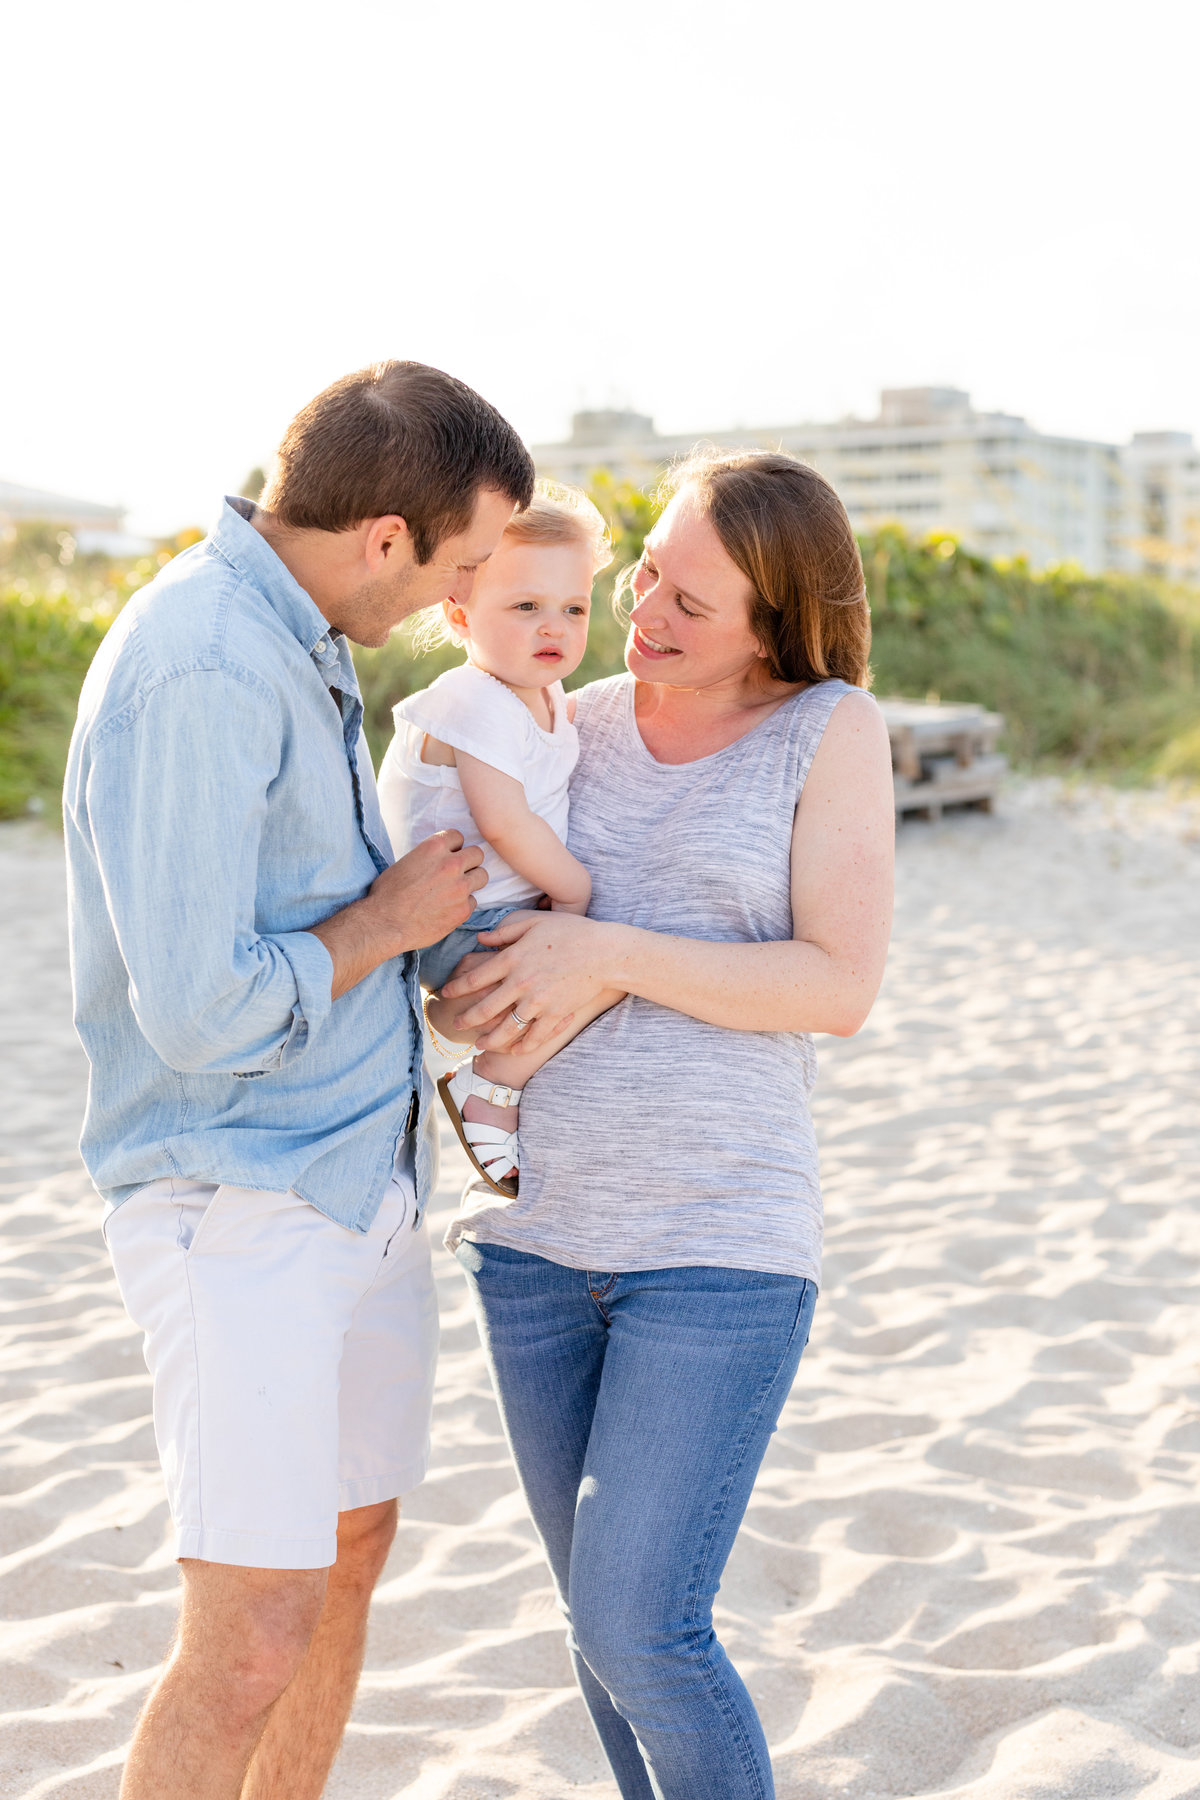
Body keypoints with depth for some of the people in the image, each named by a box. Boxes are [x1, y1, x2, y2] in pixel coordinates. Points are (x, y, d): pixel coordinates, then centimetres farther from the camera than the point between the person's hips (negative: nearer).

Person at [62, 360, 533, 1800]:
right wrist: (391, 922, -11)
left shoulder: (300, 641, 11)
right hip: (237, 1206, -10)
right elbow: (200, 1013, -25)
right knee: (255, 1640, -11)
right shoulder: (197, 673, -22)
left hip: (364, 1182, 10)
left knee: (347, 1558, 17)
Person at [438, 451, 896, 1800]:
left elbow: (841, 986, -13)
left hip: (719, 1245, -5)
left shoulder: (834, 728, -5)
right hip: (536, 1231, 5)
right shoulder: (577, 725, 7)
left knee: (638, 1633, -9)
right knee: (602, 1611, 14)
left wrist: (611, 955, -19)